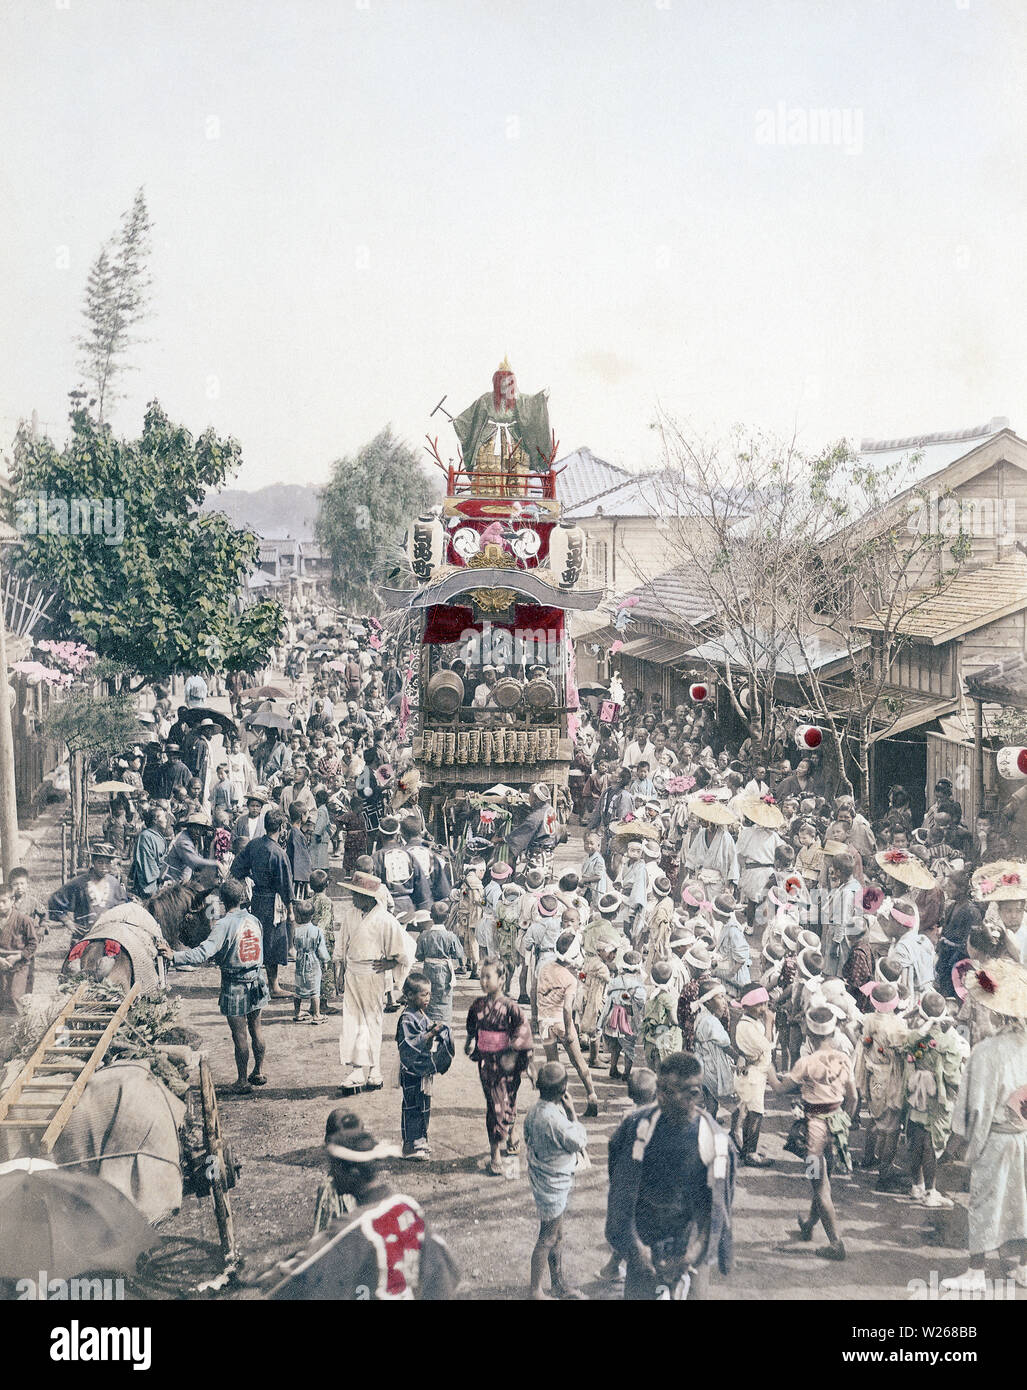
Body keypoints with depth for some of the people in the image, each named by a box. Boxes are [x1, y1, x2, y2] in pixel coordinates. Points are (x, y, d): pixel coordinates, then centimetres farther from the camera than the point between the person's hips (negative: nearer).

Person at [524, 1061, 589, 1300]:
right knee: (547, 1240, 6)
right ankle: (535, 1291, 19)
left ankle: (559, 1284, 37)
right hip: (553, 1184, -9)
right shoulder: (554, 1118, -32)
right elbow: (580, 1141, -17)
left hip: (541, 1180, 9)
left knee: (556, 1236, 22)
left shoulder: (534, 1111, -3)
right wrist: (571, 1111, -12)